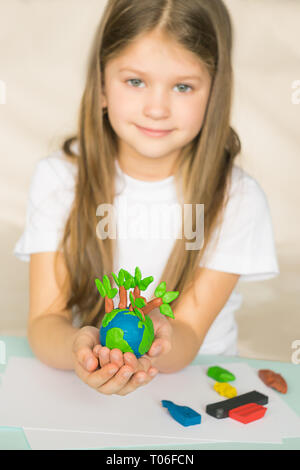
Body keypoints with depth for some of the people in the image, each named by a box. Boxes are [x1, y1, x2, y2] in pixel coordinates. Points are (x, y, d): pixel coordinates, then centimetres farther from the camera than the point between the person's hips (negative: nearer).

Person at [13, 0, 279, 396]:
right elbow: (44, 323, -12)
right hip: (82, 380, 1)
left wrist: (156, 340, -35)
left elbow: (186, 338, -14)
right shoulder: (58, 179, -7)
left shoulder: (237, 198, -10)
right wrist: (79, 346, -33)